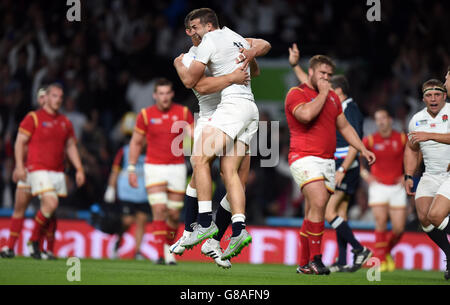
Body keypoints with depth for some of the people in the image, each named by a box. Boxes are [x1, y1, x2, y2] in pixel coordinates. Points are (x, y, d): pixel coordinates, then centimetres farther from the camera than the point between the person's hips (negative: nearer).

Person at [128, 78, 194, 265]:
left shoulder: (183, 113, 0)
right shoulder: (146, 115, -1)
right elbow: (136, 142, 8)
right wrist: (131, 168, 4)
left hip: (177, 167, 2)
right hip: (154, 167, -2)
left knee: (174, 214, 4)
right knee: (159, 210, -16)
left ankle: (168, 249, 25)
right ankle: (160, 254, -15)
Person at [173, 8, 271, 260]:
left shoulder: (209, 42, -3)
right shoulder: (236, 38, 24)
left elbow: (190, 81, -3)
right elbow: (265, 45, 43)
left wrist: (178, 64, 18)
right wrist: (251, 53, 23)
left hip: (233, 105, -9)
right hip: (251, 109, 9)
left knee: (200, 158, -12)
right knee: (230, 170, 0)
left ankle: (206, 222, -18)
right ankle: (239, 229, -14)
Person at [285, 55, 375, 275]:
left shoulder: (333, 97, 19)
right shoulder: (296, 94, -4)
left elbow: (344, 126, 27)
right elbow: (306, 114, -24)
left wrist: (362, 149, 19)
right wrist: (322, 93, -11)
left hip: (327, 161, 7)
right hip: (304, 158, -7)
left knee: (313, 213, 6)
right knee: (318, 203, -24)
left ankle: (304, 264, 12)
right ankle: (315, 259, -20)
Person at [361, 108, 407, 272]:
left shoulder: (402, 139, -2)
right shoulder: (370, 140, -3)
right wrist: (363, 173, 1)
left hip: (397, 187, 1)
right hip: (378, 186, -1)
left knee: (399, 228, -3)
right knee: (381, 223, -15)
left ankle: (387, 252, 26)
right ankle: (381, 260, -3)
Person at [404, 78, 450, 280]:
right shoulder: (417, 120, 11)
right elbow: (412, 149, 24)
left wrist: (430, 136, -26)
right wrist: (408, 176, 16)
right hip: (430, 176, 6)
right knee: (424, 217, -9)